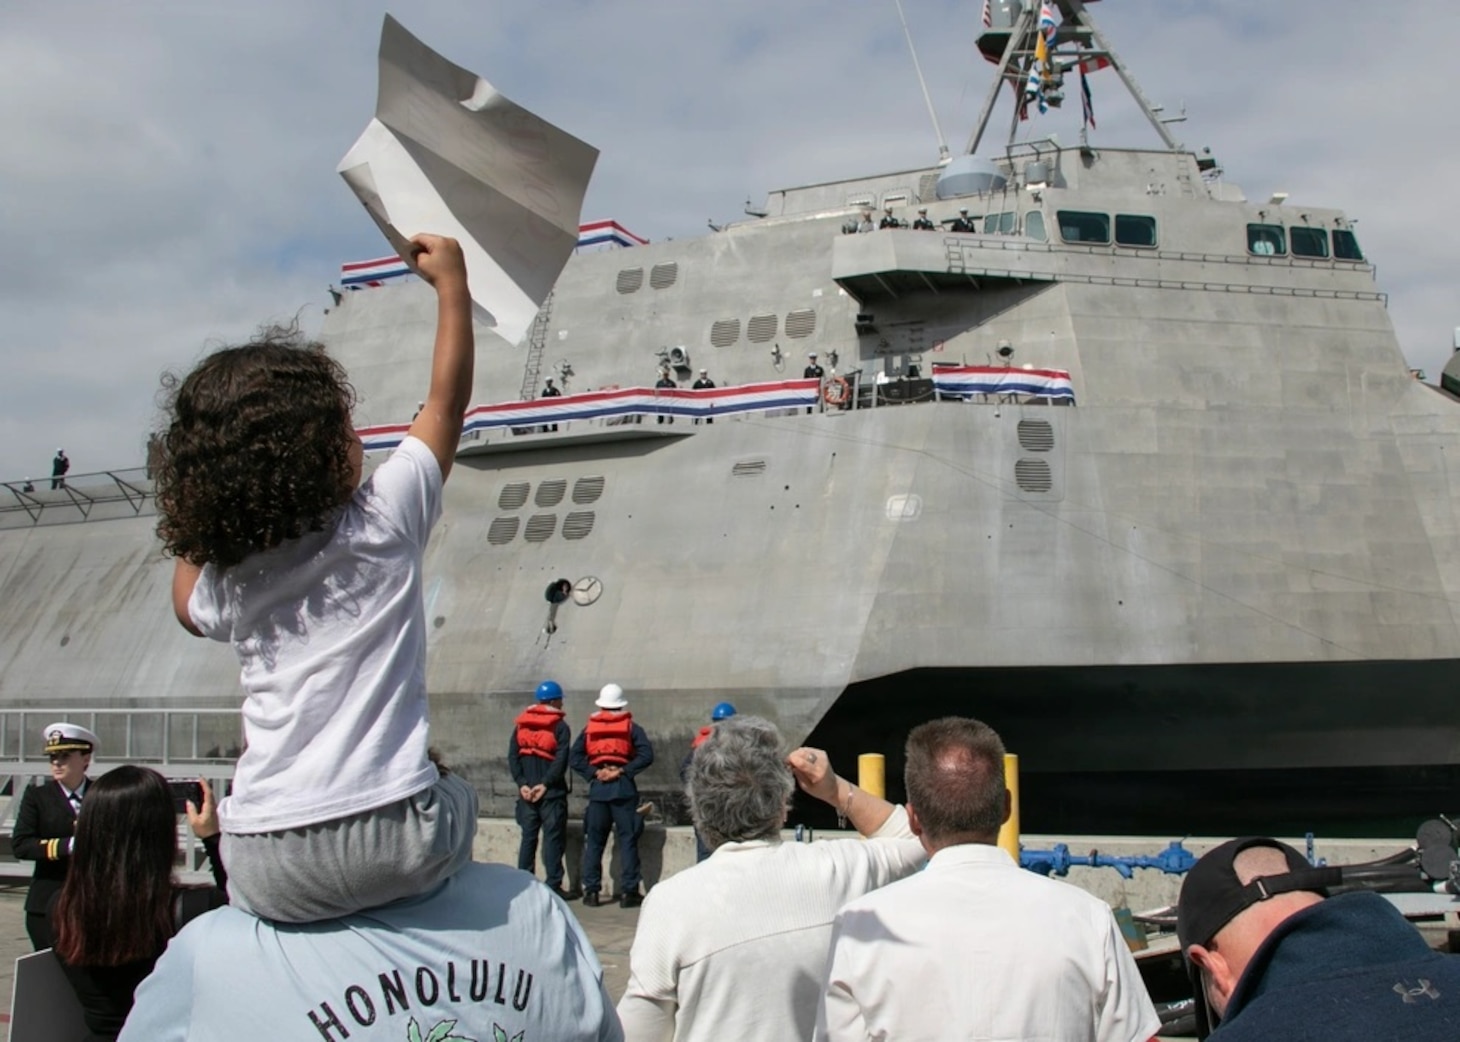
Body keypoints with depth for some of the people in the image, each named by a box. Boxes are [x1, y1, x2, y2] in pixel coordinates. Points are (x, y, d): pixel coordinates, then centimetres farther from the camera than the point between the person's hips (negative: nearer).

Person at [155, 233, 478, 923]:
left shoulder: (227, 579, 10)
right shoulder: (384, 519, 0)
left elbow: (187, 606, 36)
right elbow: (448, 399, 14)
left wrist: (196, 525, 34)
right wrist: (451, 282, 25)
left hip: (266, 872, 3)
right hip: (390, 844, -3)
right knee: (453, 795, 30)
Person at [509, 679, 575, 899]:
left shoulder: (521, 724, 10)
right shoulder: (560, 726, -4)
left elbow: (512, 756, 3)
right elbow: (561, 760, -14)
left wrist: (522, 783, -2)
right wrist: (545, 784, -12)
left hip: (526, 792, 4)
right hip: (552, 792, -4)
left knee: (528, 837, 11)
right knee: (553, 838, -1)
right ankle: (554, 886, -3)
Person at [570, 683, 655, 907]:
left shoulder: (589, 728, 8)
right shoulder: (631, 728, 3)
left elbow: (574, 758, -1)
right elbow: (646, 755, -10)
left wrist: (593, 773, -4)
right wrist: (623, 771, -9)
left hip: (598, 789, 2)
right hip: (624, 789, -2)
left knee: (594, 841, 9)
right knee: (627, 840, 1)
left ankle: (591, 891, 7)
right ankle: (628, 892, -1)